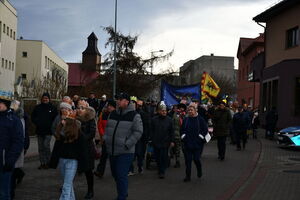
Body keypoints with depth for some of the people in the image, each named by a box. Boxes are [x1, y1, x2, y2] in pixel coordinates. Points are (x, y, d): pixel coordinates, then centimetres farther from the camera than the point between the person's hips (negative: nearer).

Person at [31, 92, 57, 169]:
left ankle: (47, 162, 1)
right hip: (39, 130, 3)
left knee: (46, 146, -11)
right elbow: (33, 117, 13)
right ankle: (42, 163, 14)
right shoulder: (37, 107, 7)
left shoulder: (52, 108, 1)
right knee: (41, 148, 7)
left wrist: (50, 125, -8)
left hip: (48, 131, -3)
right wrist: (37, 123, -4)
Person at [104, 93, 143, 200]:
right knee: (115, 174, 19)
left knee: (121, 176, -8)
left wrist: (127, 144, -16)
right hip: (112, 151, 7)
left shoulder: (134, 115, -8)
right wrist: (106, 139, 5)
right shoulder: (113, 114, 10)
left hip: (125, 152, -7)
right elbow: (107, 128, 20)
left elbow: (138, 132, -12)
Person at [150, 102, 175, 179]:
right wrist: (151, 139, 0)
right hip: (156, 142, 1)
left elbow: (172, 132, 4)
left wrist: (172, 141, -1)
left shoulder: (169, 120, 2)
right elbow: (151, 131, 7)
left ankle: (162, 172, 1)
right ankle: (160, 171, 24)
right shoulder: (154, 119, 3)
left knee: (164, 157, -5)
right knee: (158, 158, 9)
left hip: (165, 143, -1)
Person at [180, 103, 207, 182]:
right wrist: (183, 136, 4)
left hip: (197, 144, -3)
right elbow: (182, 130, 17)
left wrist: (200, 137, -8)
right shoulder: (186, 120, 9)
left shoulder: (200, 119, -2)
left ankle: (199, 171, 28)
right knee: (188, 160, 2)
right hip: (187, 143, 3)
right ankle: (188, 176, 10)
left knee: (196, 159, -4)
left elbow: (205, 129, -1)